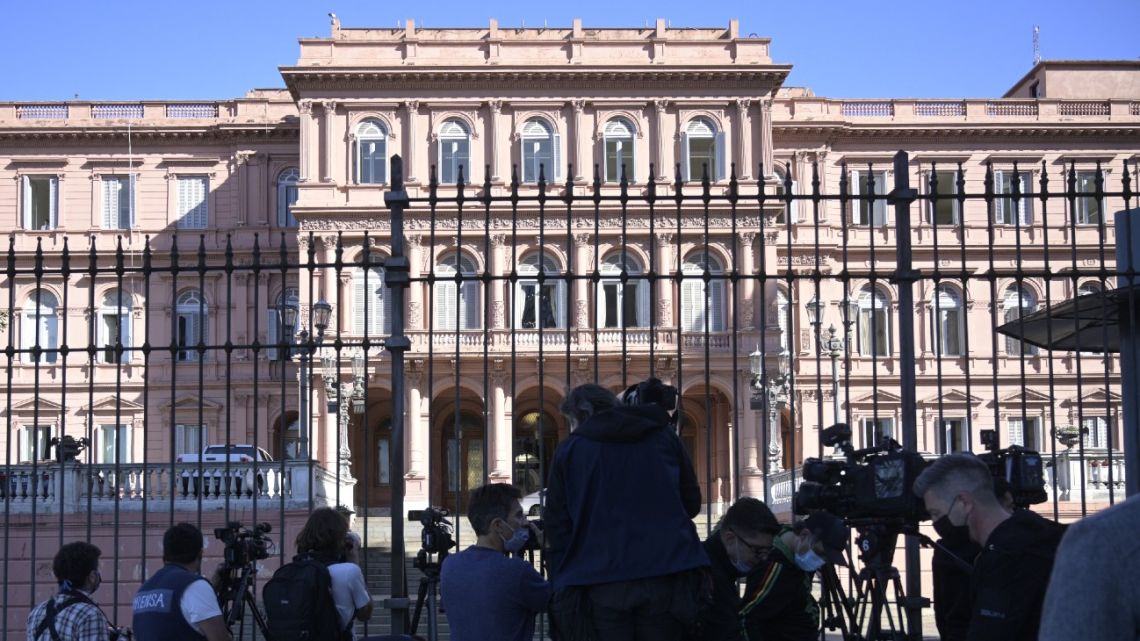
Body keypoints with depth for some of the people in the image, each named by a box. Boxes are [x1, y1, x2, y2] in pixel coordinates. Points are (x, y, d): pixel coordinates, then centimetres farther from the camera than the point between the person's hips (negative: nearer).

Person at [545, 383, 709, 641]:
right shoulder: (664, 437, 11)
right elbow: (691, 503, 17)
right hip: (664, 577, 2)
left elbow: (557, 526, 3)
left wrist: (560, 585, 8)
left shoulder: (569, 450, 5)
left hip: (602, 583, -1)